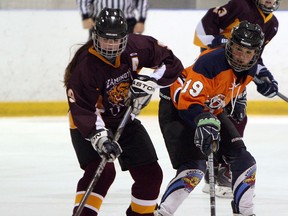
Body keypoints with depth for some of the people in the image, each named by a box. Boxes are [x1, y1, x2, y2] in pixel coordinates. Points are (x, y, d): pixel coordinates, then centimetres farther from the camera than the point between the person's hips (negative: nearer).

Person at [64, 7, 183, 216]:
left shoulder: (137, 47, -17)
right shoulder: (85, 66, -29)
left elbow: (172, 64, -9)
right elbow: (82, 110, -31)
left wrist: (151, 81, -25)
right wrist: (99, 136, -44)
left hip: (125, 119, 5)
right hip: (89, 124, -5)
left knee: (151, 174, 4)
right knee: (102, 171, -27)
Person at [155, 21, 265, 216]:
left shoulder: (251, 69, -8)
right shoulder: (210, 62, -34)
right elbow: (188, 102, -37)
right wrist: (204, 121, -50)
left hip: (211, 110, 8)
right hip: (177, 109, -8)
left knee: (243, 160, 3)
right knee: (194, 168, -23)